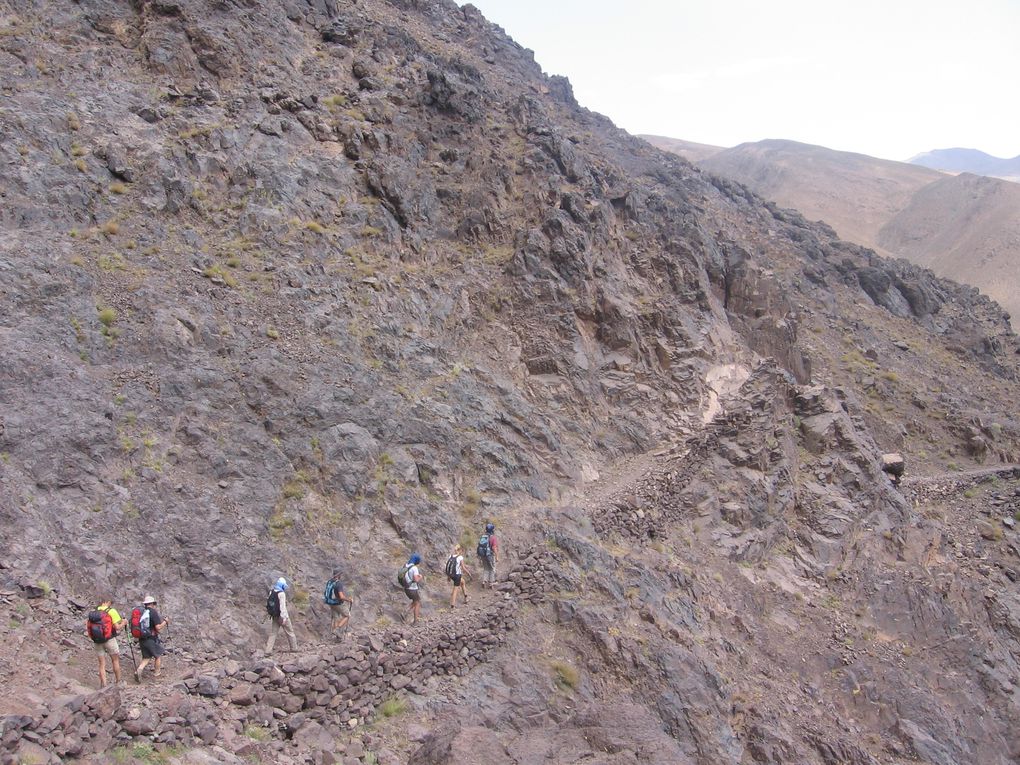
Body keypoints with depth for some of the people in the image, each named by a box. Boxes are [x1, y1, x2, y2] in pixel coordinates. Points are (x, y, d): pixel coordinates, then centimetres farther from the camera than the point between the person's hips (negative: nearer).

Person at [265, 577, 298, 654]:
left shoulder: (271, 592, 5)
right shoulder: (281, 593, -18)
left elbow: (268, 604, 12)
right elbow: (282, 606, -22)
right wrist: (283, 618, -22)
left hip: (275, 616, 6)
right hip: (281, 616, -6)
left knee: (273, 633, 9)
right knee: (290, 632, 8)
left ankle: (268, 650, 1)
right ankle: (294, 648, 16)